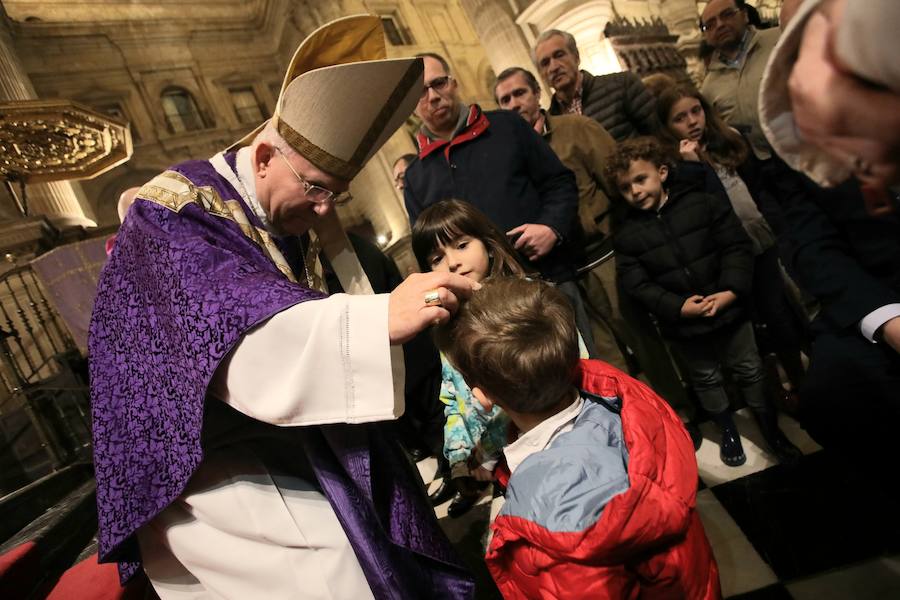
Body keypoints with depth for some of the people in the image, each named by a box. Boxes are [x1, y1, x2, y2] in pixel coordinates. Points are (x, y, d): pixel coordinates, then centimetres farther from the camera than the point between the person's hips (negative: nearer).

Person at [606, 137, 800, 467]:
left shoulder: (702, 204, -7)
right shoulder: (627, 235, -5)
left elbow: (737, 245, -7)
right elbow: (638, 284, -9)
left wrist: (731, 291, -19)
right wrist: (678, 306, -20)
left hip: (729, 308, 0)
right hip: (682, 324, 1)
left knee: (749, 369, 15)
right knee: (705, 378, 18)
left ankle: (770, 427, 38)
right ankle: (727, 429, 42)